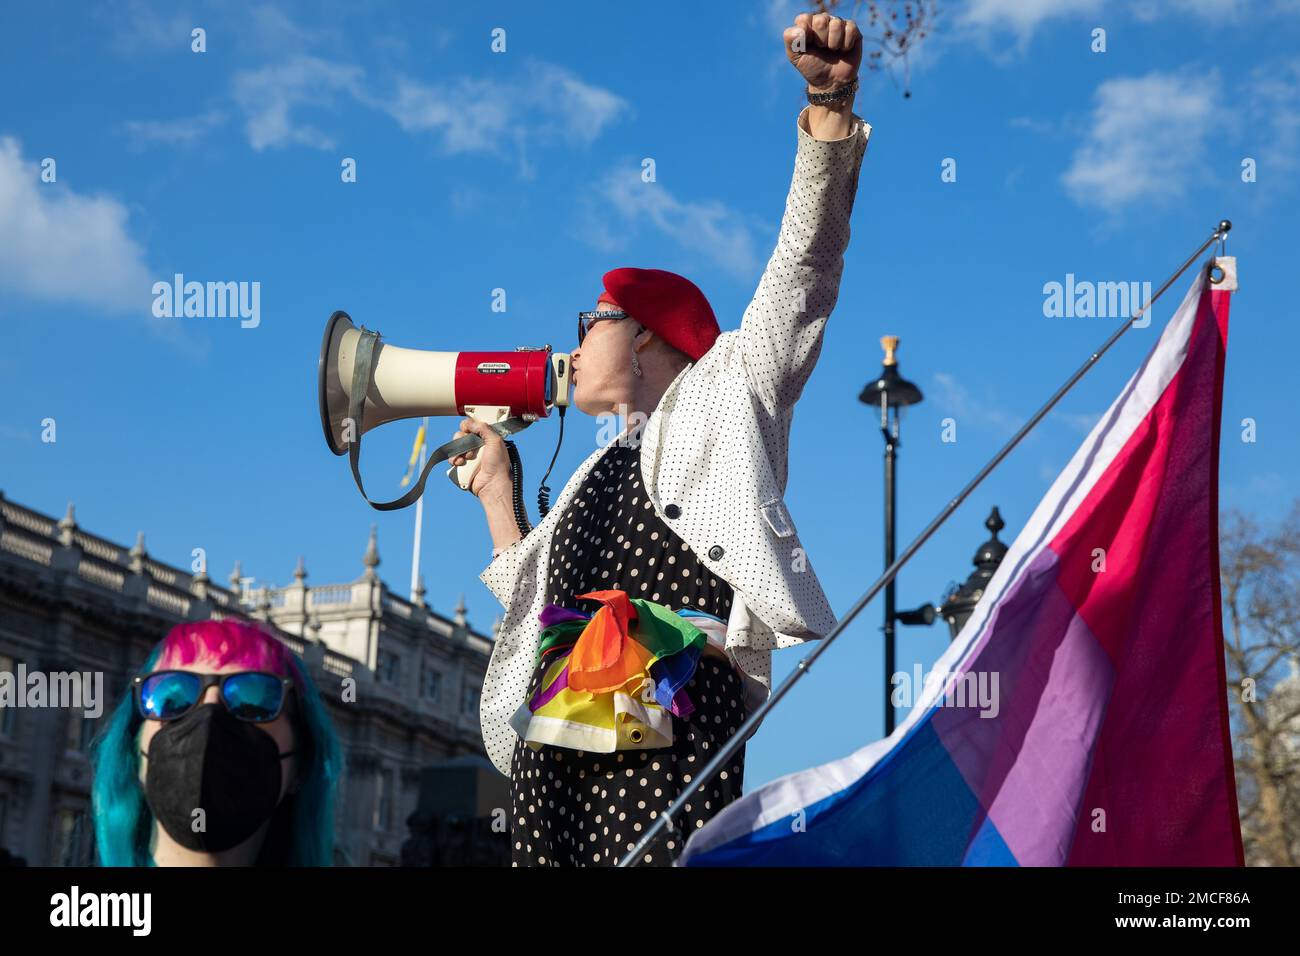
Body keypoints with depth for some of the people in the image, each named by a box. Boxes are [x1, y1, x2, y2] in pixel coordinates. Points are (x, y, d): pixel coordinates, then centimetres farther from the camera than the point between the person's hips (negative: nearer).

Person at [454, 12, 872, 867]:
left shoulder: (725, 390, 15)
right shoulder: (604, 470, 33)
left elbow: (806, 262, 4)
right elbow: (535, 603, 33)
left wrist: (830, 102, -7)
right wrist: (494, 489, 36)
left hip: (673, 712, -7)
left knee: (659, 855, -23)